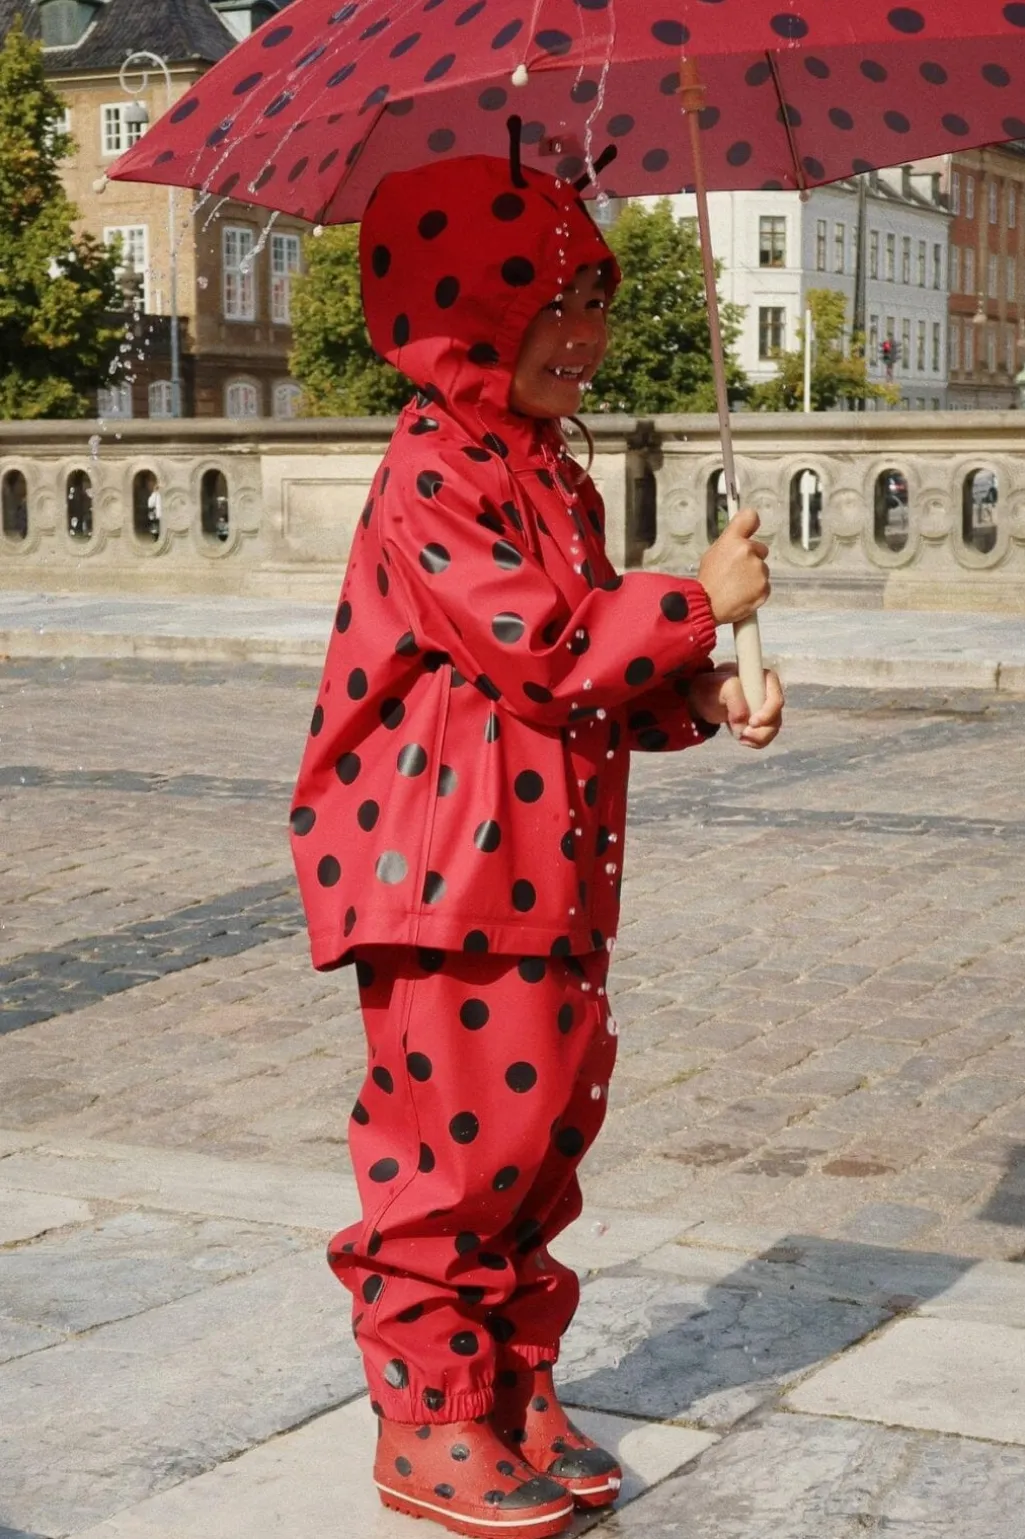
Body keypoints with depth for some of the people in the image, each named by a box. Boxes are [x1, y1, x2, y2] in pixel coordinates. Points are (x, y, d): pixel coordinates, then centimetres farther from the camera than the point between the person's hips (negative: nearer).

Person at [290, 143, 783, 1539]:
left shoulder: (558, 479, 15)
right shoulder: (433, 477, -13)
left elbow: (599, 664, 21)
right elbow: (538, 644, -21)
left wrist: (701, 699, 4)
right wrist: (696, 601, -14)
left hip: (554, 875, 9)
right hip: (453, 881, -9)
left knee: (543, 1132, 13)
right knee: (452, 1140, -2)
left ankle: (519, 1394, 26)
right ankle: (429, 1422, 11)